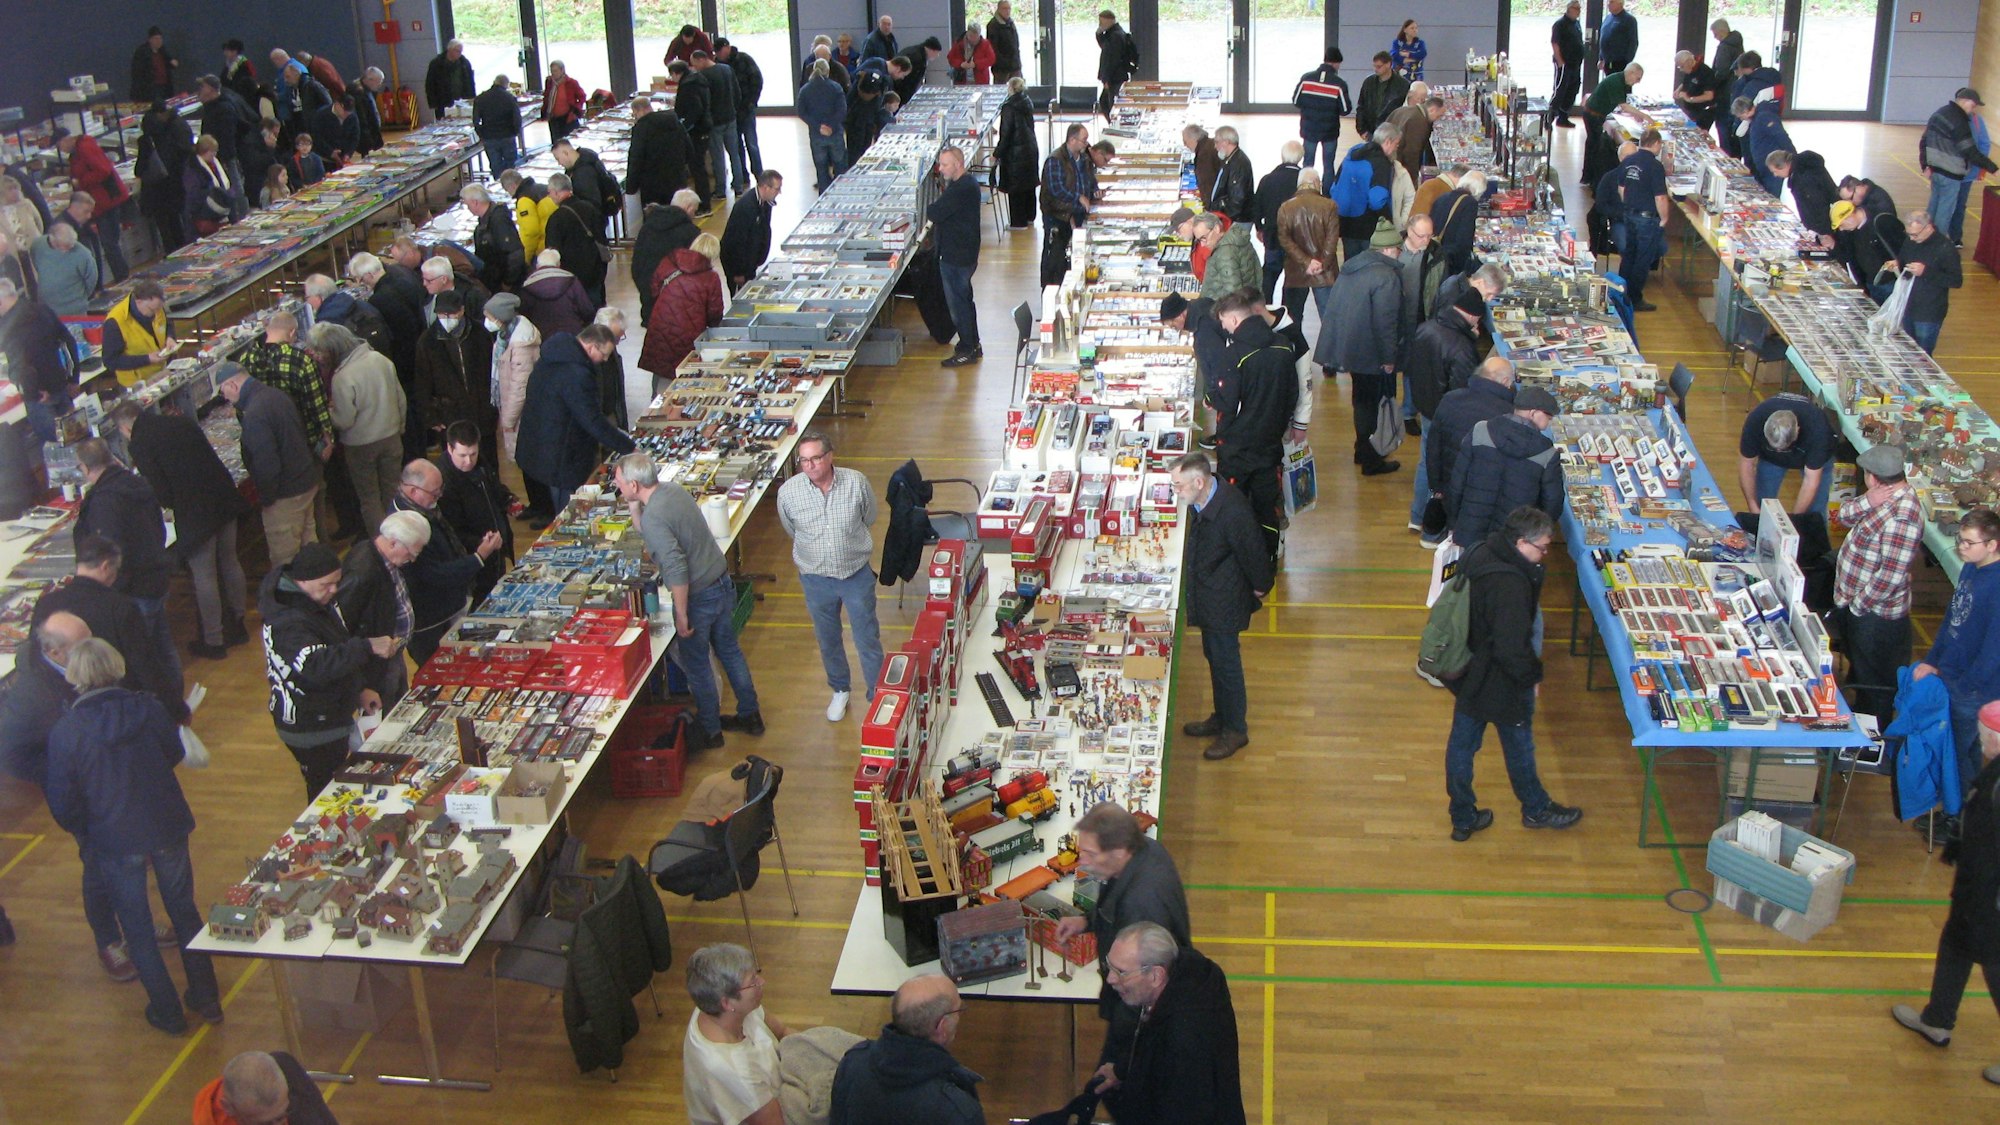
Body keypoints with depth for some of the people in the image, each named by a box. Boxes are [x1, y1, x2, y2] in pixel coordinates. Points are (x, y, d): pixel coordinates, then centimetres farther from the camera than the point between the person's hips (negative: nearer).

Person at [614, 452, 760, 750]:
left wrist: (682, 615, -21)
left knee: (696, 665, 11)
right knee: (729, 650, 23)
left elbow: (676, 569, -29)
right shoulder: (672, 489, 3)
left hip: (699, 597, -8)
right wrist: (634, 506, 4)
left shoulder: (654, 516, -25)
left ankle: (710, 731, 27)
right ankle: (749, 715, 36)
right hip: (722, 583, 9)